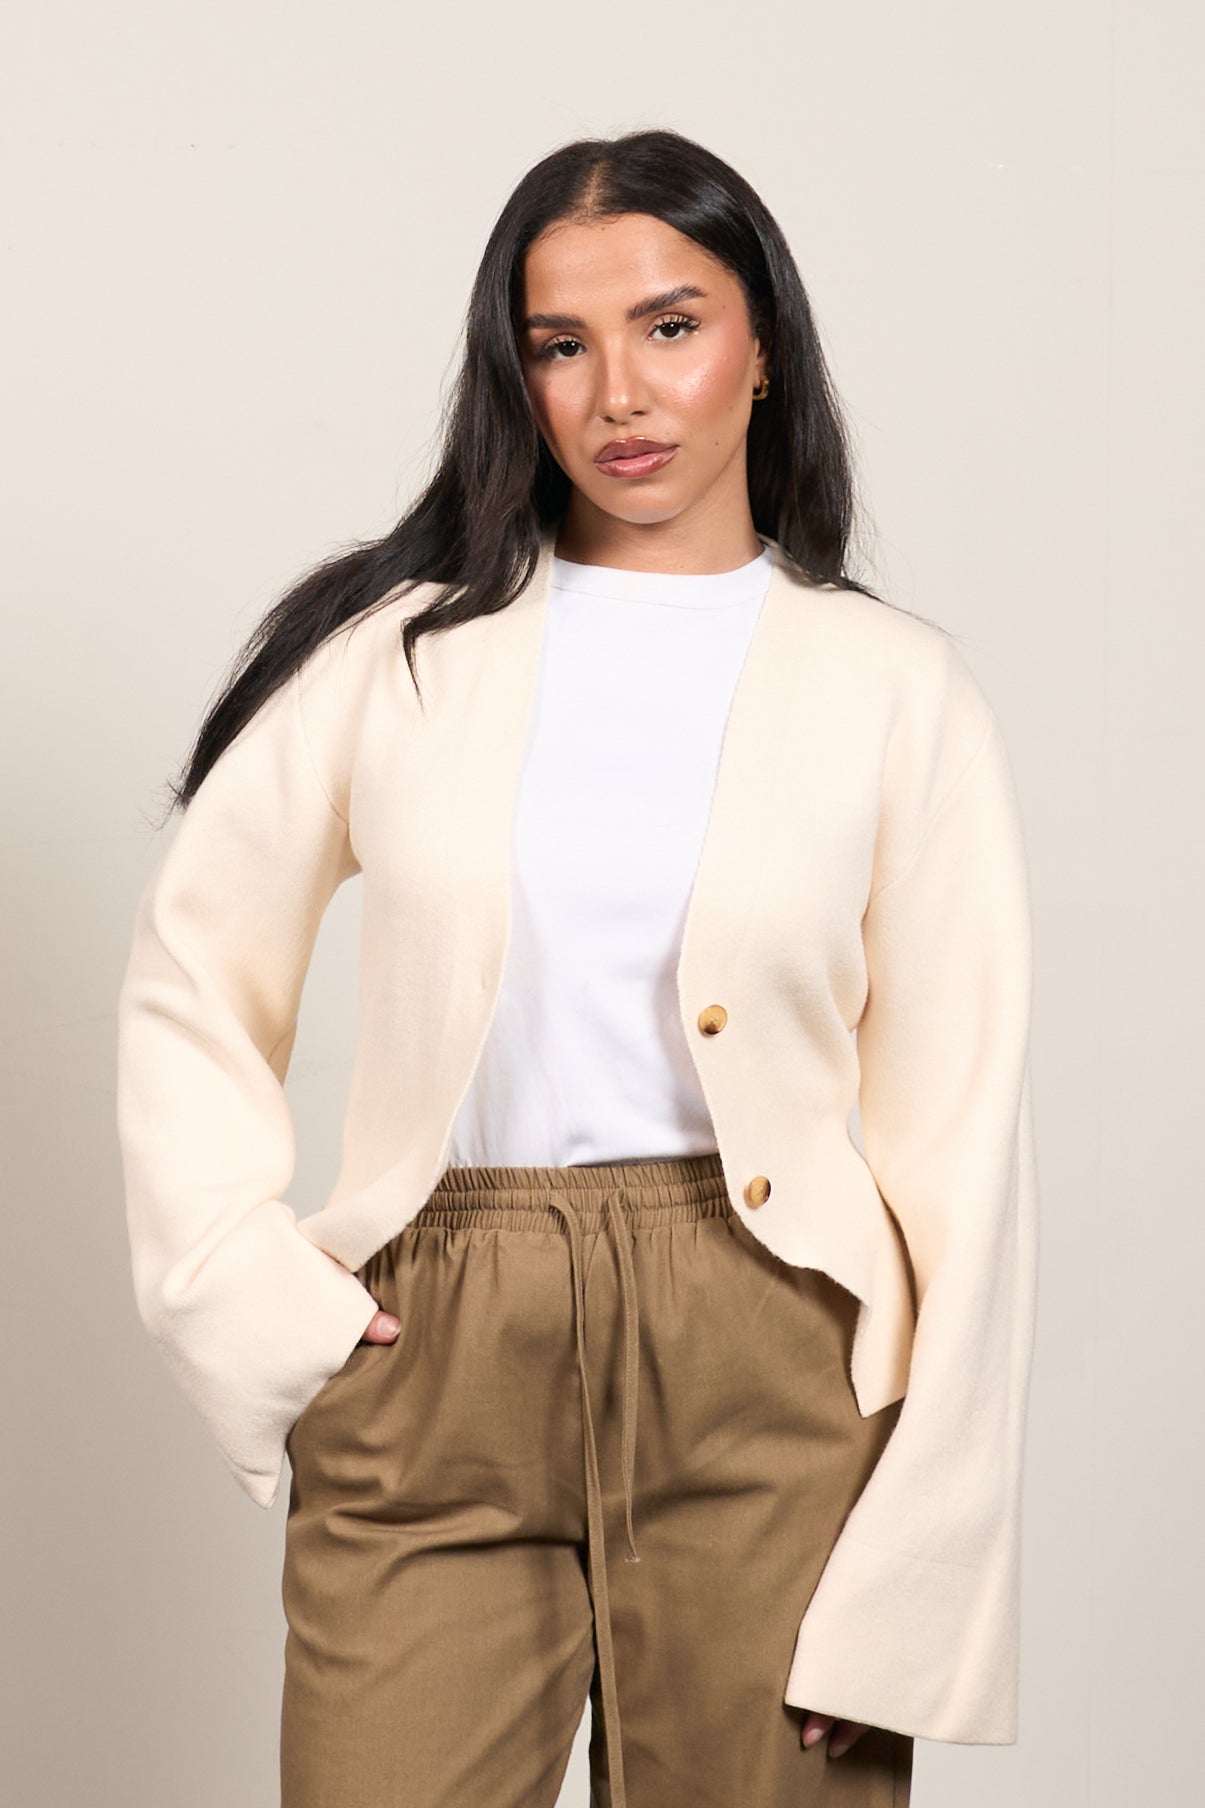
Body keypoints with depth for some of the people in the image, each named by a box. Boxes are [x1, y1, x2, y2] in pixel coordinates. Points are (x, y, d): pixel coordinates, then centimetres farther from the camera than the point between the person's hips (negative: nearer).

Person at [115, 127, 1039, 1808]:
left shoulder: (898, 690, 2)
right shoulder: (402, 643, 6)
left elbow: (962, 1137, -1)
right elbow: (189, 985, 13)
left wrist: (909, 1594, -6)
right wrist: (245, 1284, -1)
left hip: (765, 1374, 0)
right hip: (435, 1374, 1)